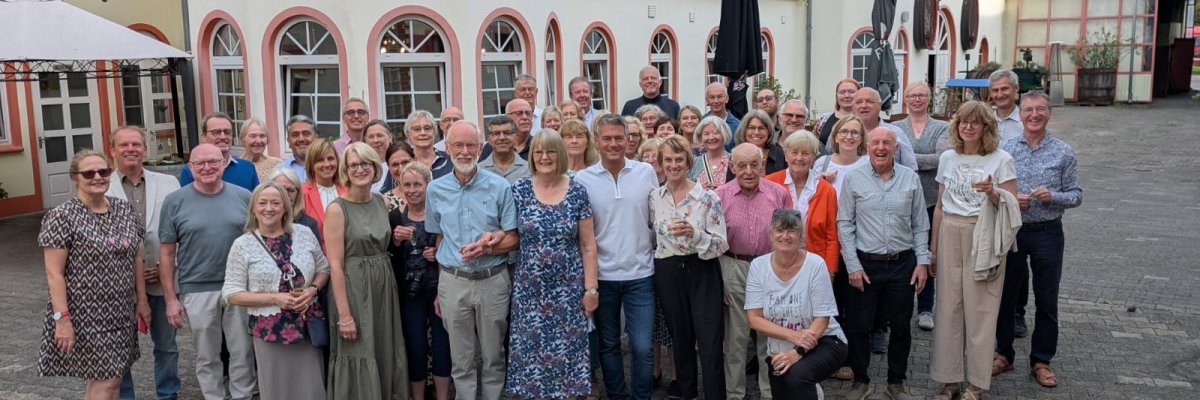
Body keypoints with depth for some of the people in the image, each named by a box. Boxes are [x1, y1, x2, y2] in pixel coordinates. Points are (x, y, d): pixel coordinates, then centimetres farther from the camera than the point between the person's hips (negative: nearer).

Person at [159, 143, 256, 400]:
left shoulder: (243, 197, 2)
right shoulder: (175, 202, -1)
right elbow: (167, 253, 1)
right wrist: (171, 298, -2)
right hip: (197, 291, -1)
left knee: (243, 352, 9)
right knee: (207, 357, 11)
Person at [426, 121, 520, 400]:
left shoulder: (499, 187, -4)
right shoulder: (436, 189, 3)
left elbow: (513, 239, -2)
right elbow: (438, 238, 11)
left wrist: (487, 247, -20)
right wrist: (443, 282, 5)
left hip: (493, 280, -1)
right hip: (453, 282, 2)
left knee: (493, 357, 10)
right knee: (462, 361, 11)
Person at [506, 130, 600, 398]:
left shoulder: (577, 192, -2)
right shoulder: (519, 190, -2)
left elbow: (588, 245, 0)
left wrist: (591, 287, -3)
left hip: (568, 288, 0)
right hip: (530, 289, 1)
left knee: (567, 352, 5)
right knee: (532, 353, 6)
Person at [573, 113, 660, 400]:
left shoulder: (646, 172, 0)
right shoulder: (582, 179, -3)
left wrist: (657, 255, 6)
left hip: (640, 274, 0)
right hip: (602, 276, 0)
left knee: (642, 347, 0)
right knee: (608, 345, 13)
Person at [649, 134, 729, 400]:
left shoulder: (708, 198, -9)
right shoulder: (653, 198, 3)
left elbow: (722, 244, -13)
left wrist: (694, 233, -27)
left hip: (702, 273, -4)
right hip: (668, 274, 4)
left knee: (710, 345, -3)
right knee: (681, 339, 16)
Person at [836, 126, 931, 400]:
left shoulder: (911, 179, 2)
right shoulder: (854, 179, -3)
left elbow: (920, 225, 6)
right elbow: (845, 225, -3)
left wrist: (922, 261, 0)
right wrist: (853, 265, -7)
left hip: (903, 264, 2)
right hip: (865, 264, -1)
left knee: (901, 327, 11)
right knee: (859, 326, 5)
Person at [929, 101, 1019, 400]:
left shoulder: (1001, 159, -2)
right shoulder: (947, 158, 10)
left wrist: (993, 193, -24)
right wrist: (933, 247, 15)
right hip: (950, 236, 4)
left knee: (979, 310, 0)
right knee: (948, 307, 4)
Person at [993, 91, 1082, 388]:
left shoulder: (1063, 152, -1)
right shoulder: (1005, 149, 0)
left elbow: (1076, 195, 1)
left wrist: (1052, 196, -18)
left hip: (1047, 233, -1)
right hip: (1010, 230, 1)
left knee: (1047, 300, 7)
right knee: (1005, 296, 10)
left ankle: (1041, 360, 22)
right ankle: (1004, 353, 27)